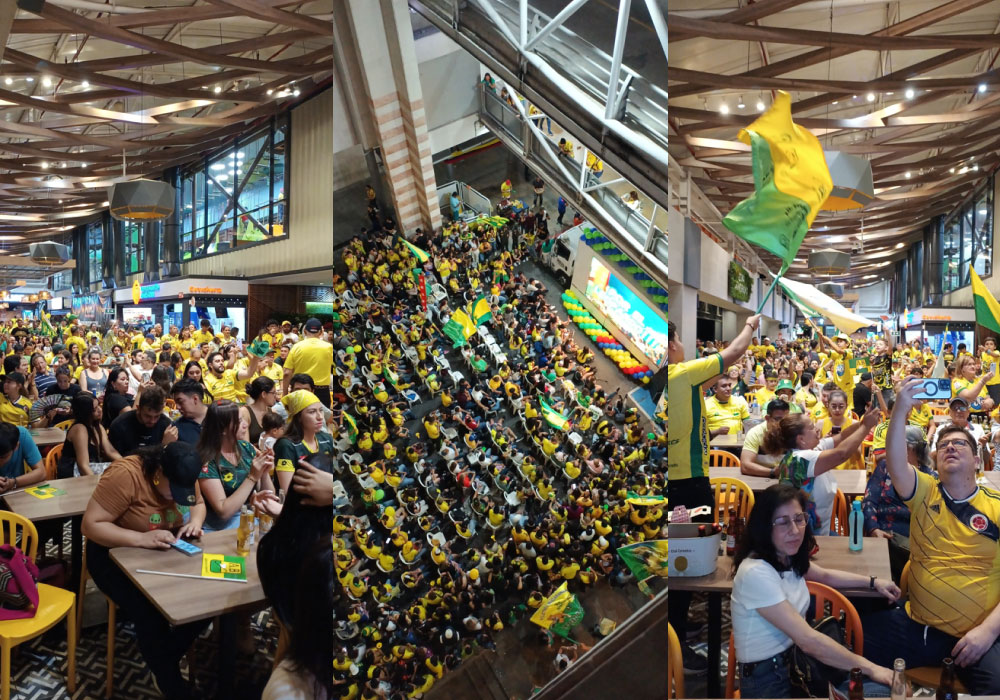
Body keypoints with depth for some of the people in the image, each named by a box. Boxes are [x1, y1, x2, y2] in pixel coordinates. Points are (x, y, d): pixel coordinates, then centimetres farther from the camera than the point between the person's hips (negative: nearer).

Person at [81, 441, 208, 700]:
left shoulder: (182, 477, -9)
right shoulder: (125, 474, -28)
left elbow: (198, 504, 8)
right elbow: (90, 525, -27)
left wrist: (195, 521, -15)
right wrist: (142, 539, -37)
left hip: (166, 551, 6)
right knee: (151, 615, -26)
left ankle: (166, 657, 12)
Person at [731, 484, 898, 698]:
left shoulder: (788, 557, 3)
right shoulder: (756, 573, -26)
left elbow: (825, 575, 27)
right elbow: (808, 640, -26)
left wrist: (873, 582, 22)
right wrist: (869, 668, -20)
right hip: (768, 679, -8)